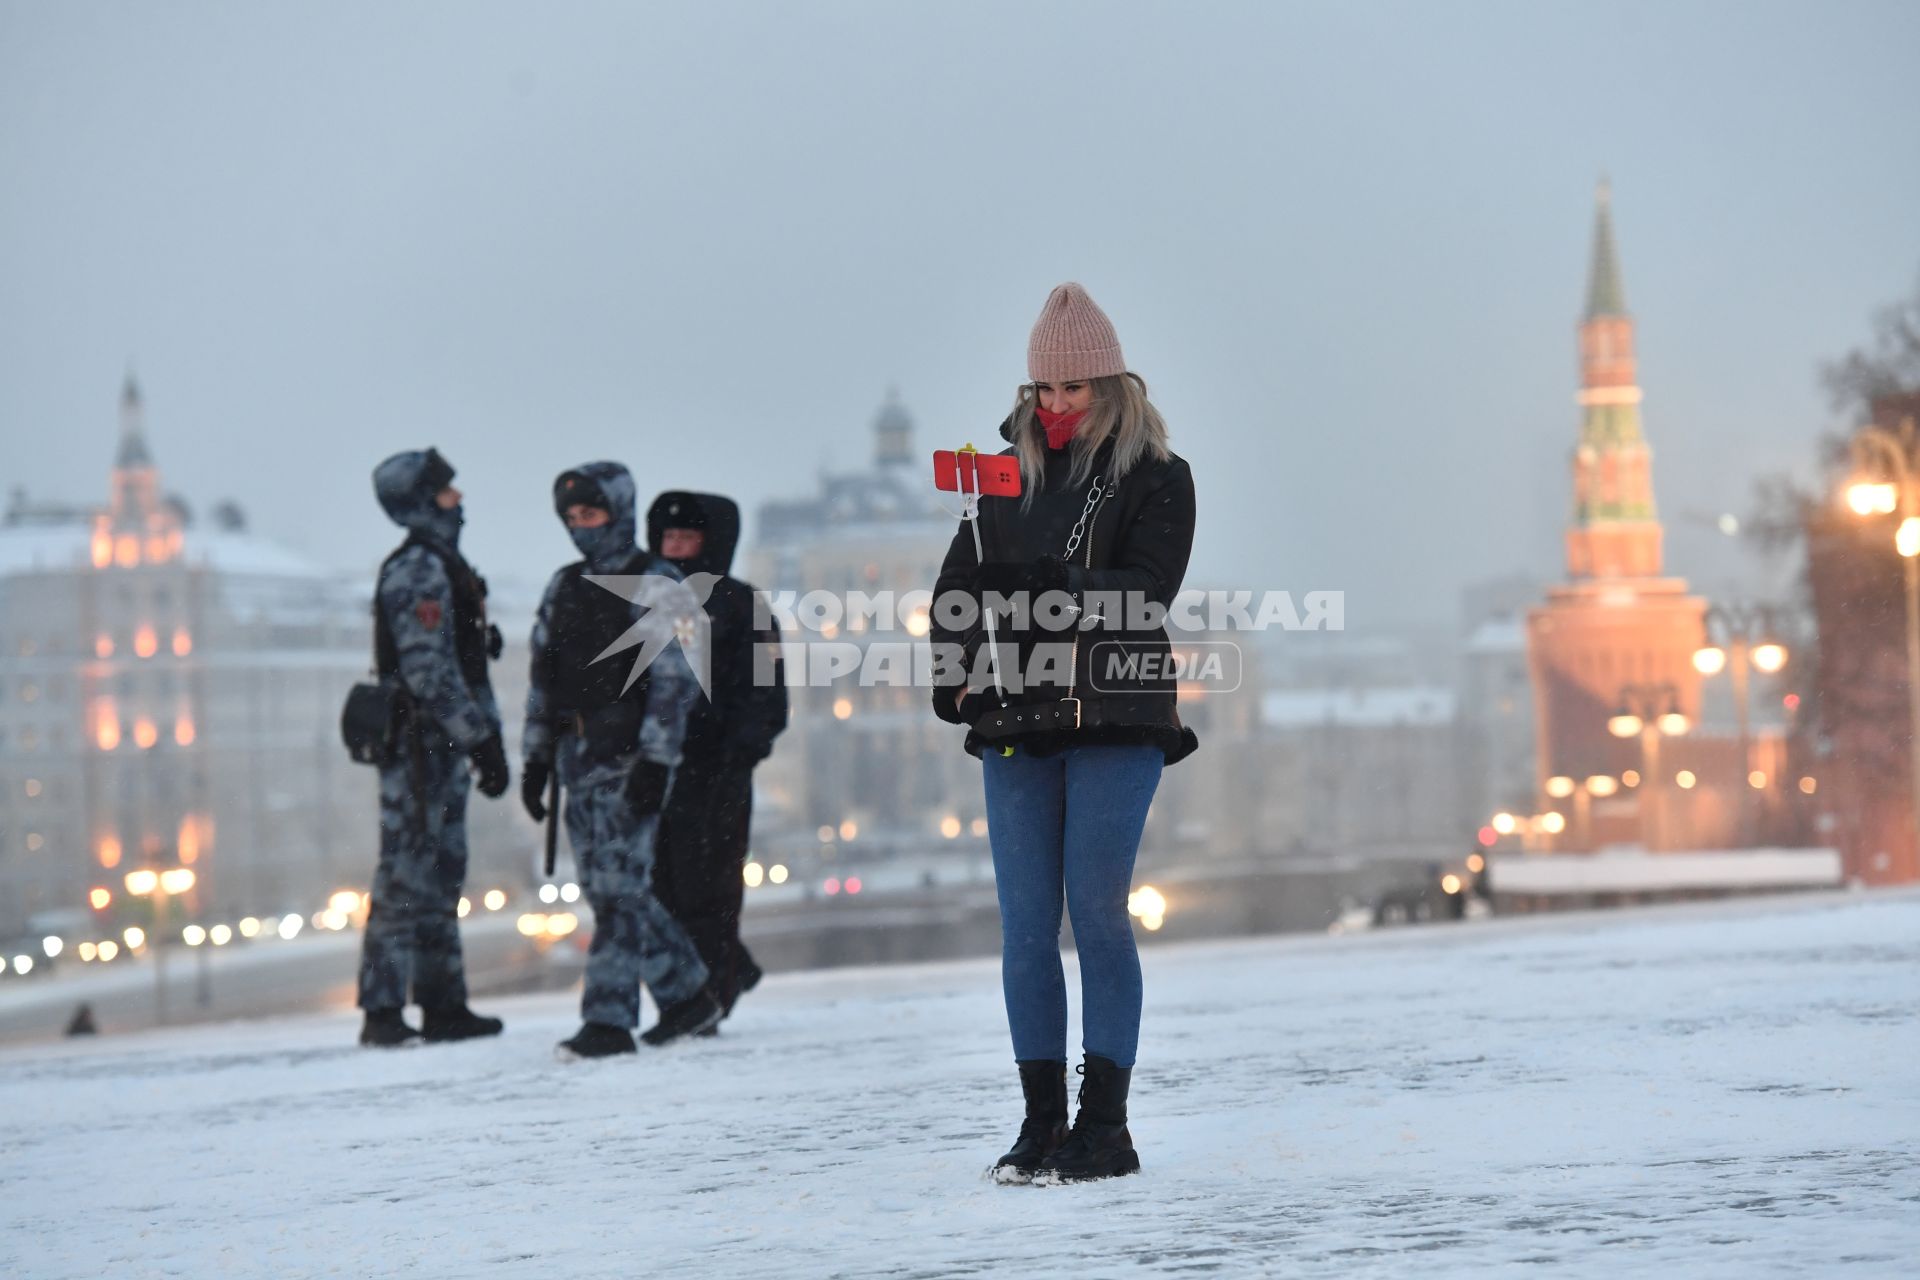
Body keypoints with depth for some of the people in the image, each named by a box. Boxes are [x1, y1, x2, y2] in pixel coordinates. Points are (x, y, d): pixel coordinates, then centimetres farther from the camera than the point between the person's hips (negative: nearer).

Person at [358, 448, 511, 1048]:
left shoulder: (444, 566, 19)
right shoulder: (418, 571, -13)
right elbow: (430, 670, -20)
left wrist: (486, 737, 19)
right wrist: (480, 738, -19)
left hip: (444, 747, 10)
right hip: (419, 744, -10)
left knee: (440, 877, 13)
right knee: (407, 875, -9)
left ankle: (443, 1004, 18)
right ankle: (382, 1011, -9)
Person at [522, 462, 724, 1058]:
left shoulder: (655, 585, -4)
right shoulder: (564, 589, 17)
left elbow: (675, 680, -10)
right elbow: (543, 679, 20)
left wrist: (655, 761, -16)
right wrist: (536, 757, 14)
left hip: (630, 757, -7)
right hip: (579, 757, 7)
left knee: (619, 886, -11)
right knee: (609, 889, 9)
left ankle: (609, 1019, -9)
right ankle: (687, 995, 20)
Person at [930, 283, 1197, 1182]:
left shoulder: (1155, 478, 3)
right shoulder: (1008, 473, 15)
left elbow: (1143, 592, -10)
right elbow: (957, 586, 11)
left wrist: (1046, 591, -23)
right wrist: (955, 674, -6)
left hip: (1115, 722, -4)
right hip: (1015, 727, 4)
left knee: (1097, 913, -8)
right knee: (1025, 927, 2)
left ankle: (1104, 1123, -3)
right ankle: (1041, 1120, 7)